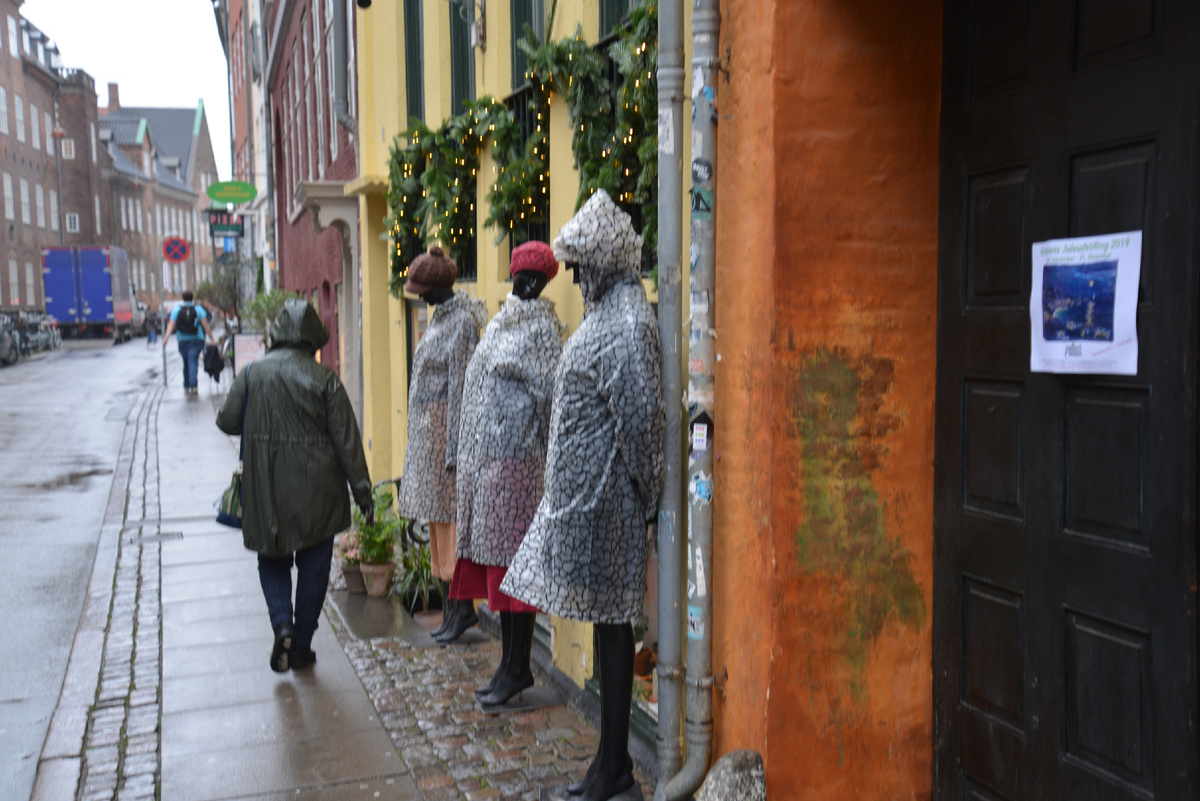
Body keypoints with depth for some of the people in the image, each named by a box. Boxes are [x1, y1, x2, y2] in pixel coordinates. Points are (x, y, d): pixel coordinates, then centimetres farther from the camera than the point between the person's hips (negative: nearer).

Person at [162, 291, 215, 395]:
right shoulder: (199, 309, 2)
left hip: (182, 341, 2)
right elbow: (205, 325, -5)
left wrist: (166, 338, -13)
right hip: (196, 340, -2)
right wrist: (212, 339, -4)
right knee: (193, 361, -11)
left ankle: (186, 387, 17)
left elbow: (171, 325, -6)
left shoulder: (176, 310, 5)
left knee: (186, 363, 13)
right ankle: (193, 385, -31)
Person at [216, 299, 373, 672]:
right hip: (317, 491, -1)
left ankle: (282, 624, -4)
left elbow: (227, 422, 4)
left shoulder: (251, 374, -4)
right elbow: (347, 441, -7)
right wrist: (362, 492, -1)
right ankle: (301, 645, 18)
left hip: (266, 491, 1)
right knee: (313, 566, 12)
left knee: (273, 561, 18)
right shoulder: (325, 379, -8)